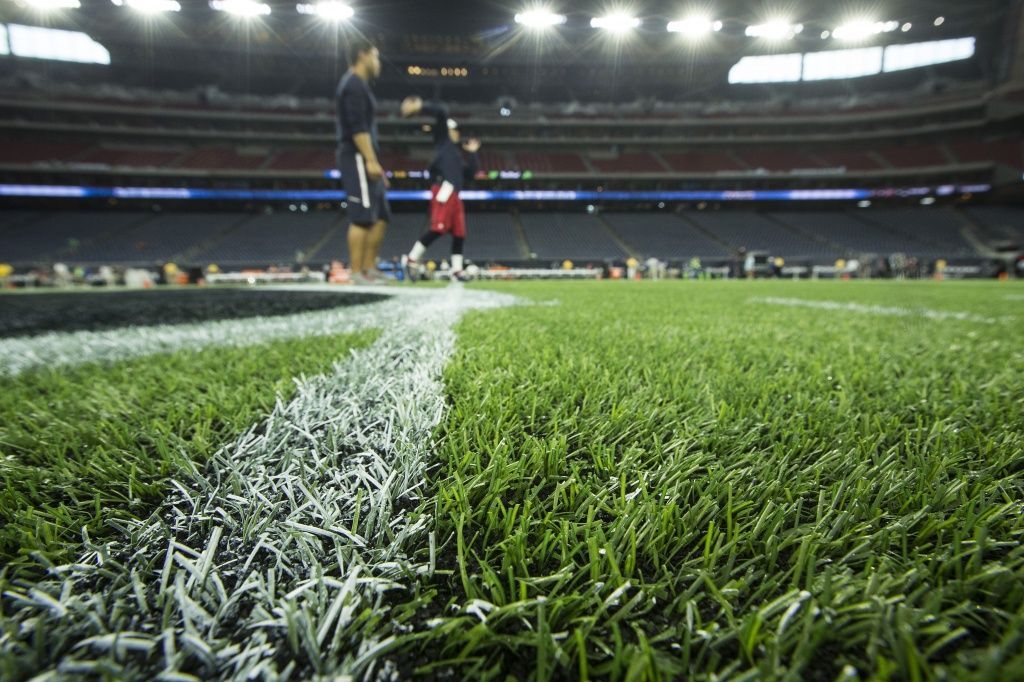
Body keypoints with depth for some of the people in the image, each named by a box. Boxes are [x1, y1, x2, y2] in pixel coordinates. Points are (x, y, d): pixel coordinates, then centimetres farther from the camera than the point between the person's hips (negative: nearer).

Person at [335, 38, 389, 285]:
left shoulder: (358, 85, 25)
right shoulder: (354, 84, -6)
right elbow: (357, 127, -17)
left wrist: (373, 162, 22)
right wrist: (371, 160, -23)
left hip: (365, 161, 10)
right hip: (358, 158, -10)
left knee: (381, 216, 9)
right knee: (363, 217, -12)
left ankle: (369, 268, 12)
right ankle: (358, 273, -9)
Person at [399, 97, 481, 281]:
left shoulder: (457, 154, 31)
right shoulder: (443, 140, 13)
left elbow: (470, 173, 24)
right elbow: (442, 113, 0)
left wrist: (472, 153, 26)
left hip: (454, 195, 9)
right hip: (444, 190, -8)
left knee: (459, 233, 2)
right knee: (438, 228, -17)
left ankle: (457, 270, 3)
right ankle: (411, 259, -9)